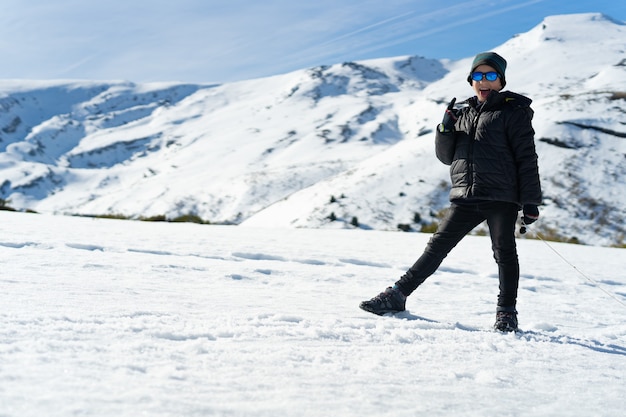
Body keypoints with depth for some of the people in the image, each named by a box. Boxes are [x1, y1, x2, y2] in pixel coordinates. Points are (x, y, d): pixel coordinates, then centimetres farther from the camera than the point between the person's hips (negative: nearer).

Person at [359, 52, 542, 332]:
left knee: (504, 252, 0)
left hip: (501, 198, -4)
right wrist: (446, 129, -2)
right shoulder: (463, 112, 17)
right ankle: (397, 295, 6)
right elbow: (446, 156, 18)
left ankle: (507, 313, 12)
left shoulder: (513, 113, 1)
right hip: (465, 198, 5)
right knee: (437, 246, 5)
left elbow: (526, 159, -3)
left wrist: (531, 201, -11)